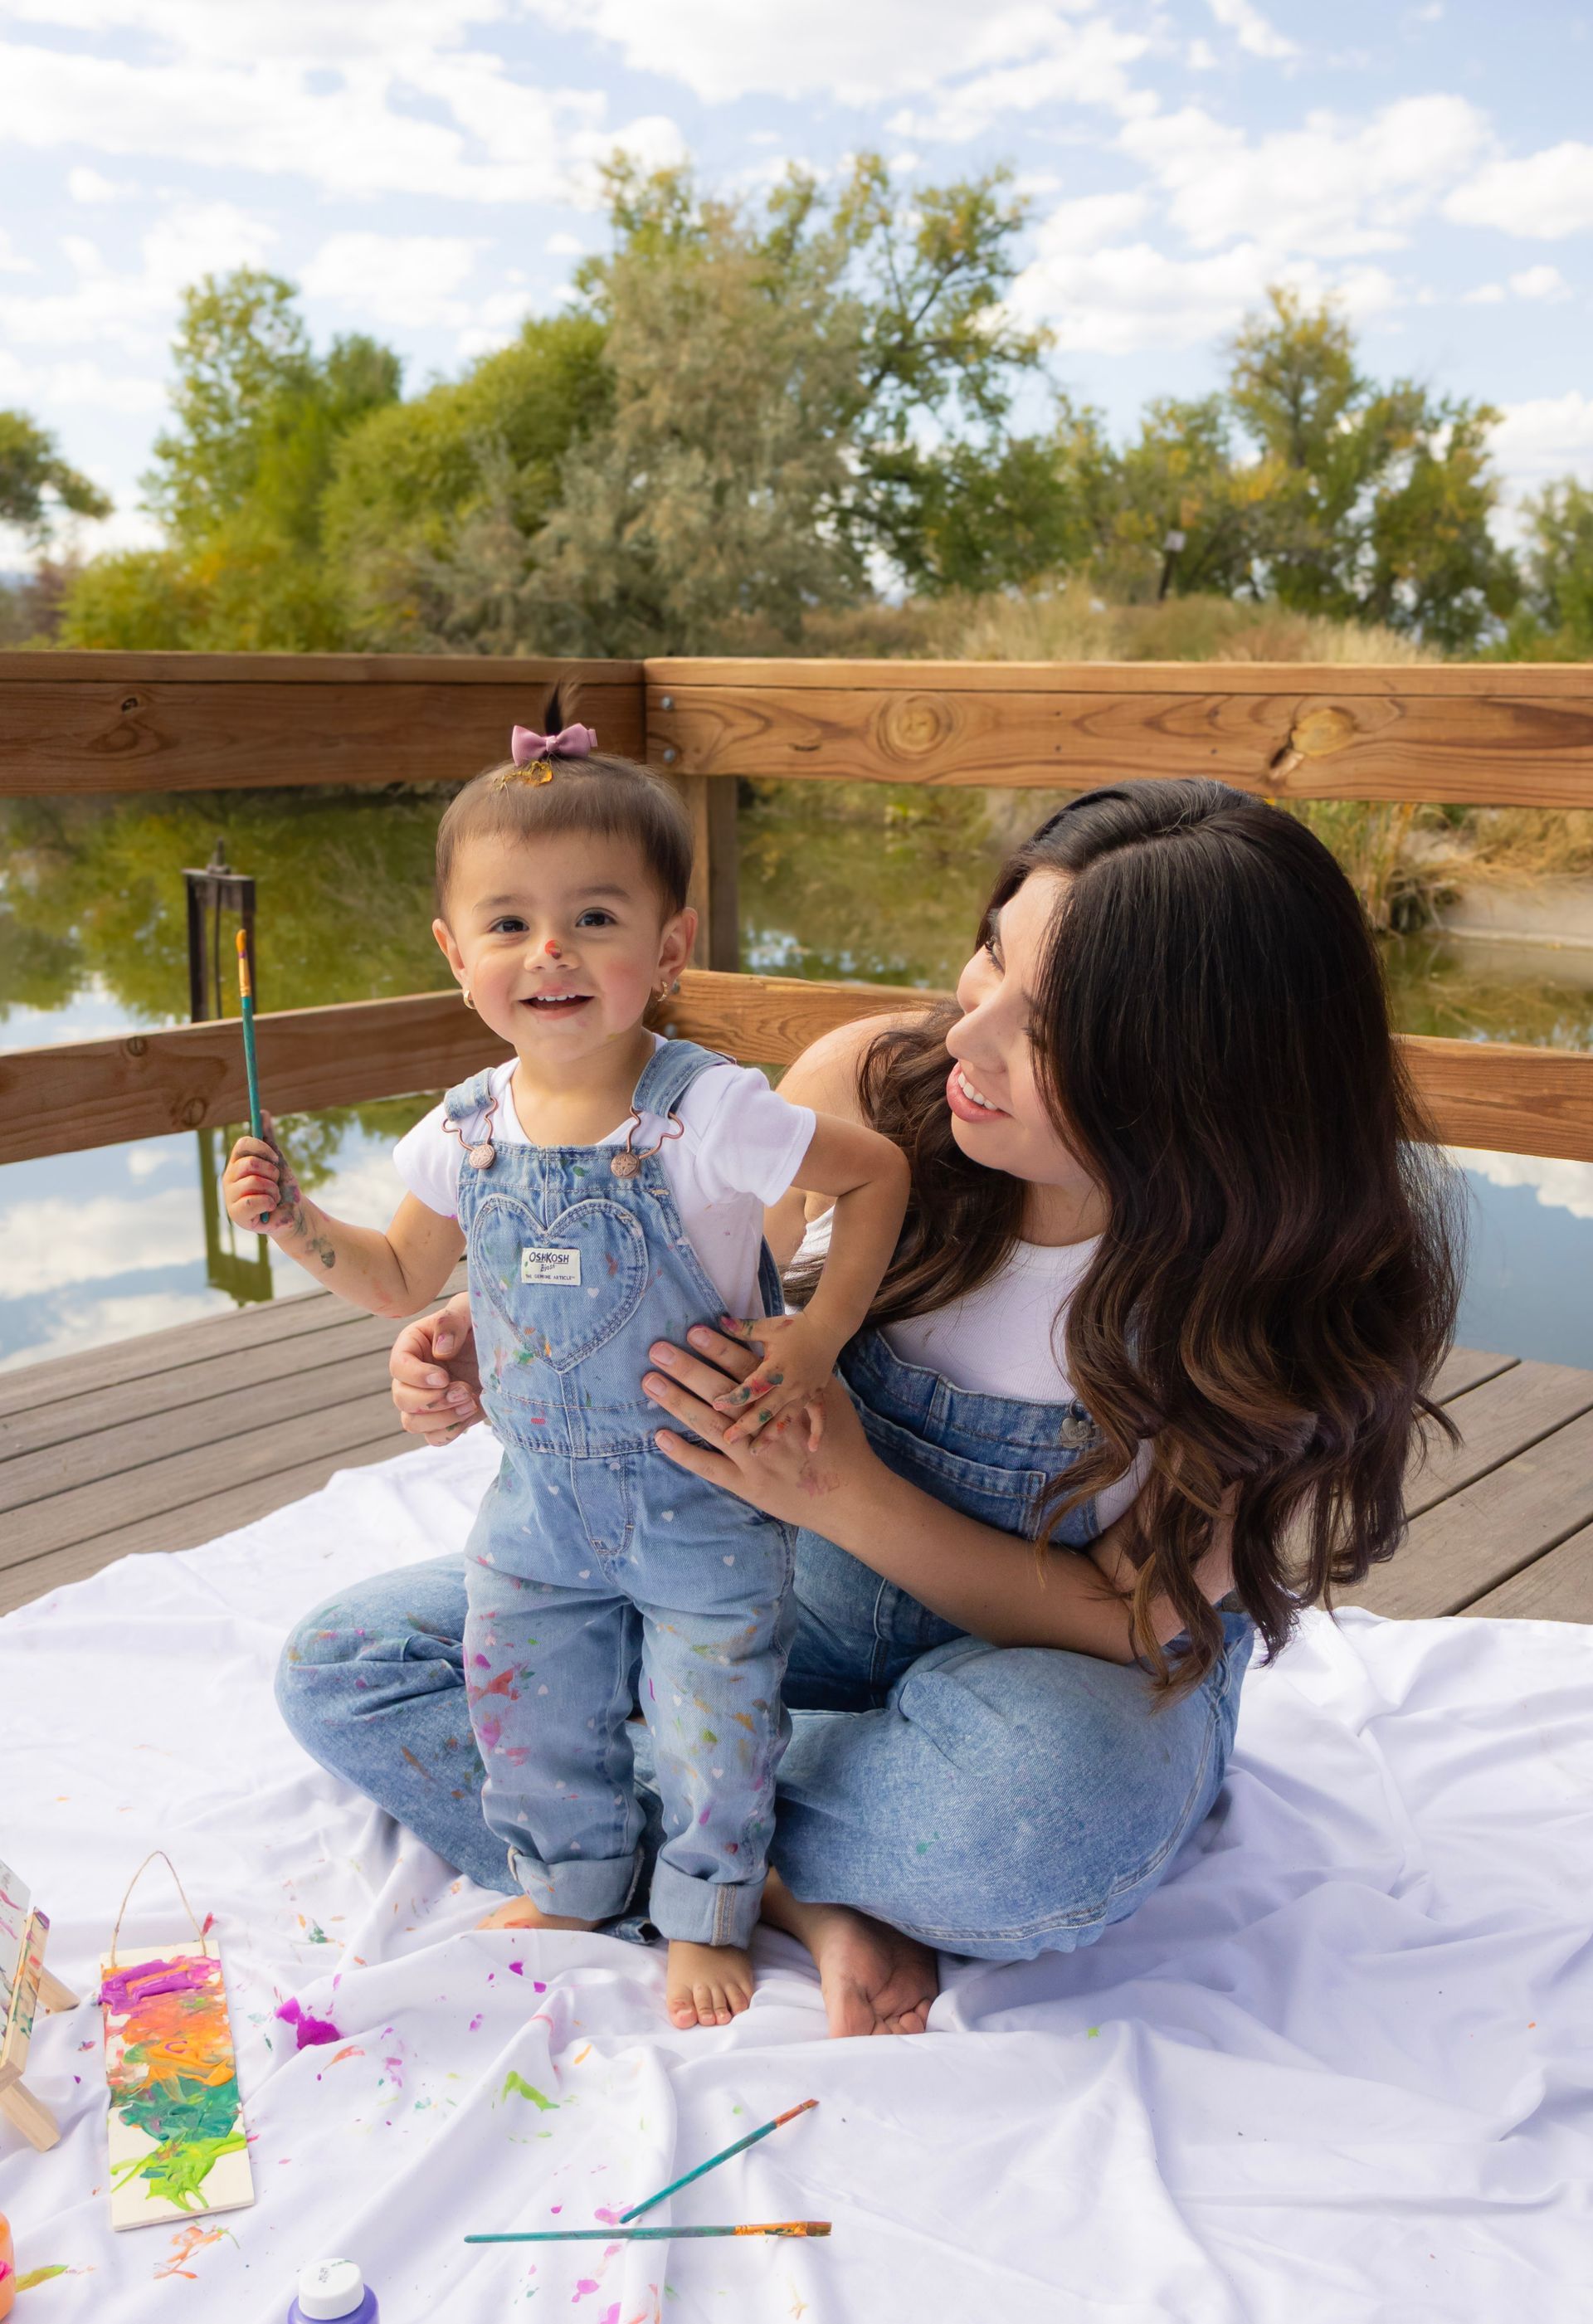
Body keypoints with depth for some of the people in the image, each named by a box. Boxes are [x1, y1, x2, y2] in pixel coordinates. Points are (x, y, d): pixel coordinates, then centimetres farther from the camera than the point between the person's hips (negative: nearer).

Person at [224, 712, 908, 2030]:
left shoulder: (710, 1115, -22)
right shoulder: (464, 1133, -6)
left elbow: (880, 1174, -12)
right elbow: (403, 1281, 9)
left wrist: (815, 1338, -17)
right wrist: (296, 1222, -7)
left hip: (705, 1494, -4)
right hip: (542, 1497, 5)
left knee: (715, 1721, 7)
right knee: (524, 1703, 16)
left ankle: (708, 1919, 34)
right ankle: (569, 1888, 43)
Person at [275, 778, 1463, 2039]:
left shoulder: (1280, 1289, -25)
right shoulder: (867, 1086, -18)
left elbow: (1133, 1621, -20)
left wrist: (848, 1493, -32)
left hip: (1058, 1666, -3)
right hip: (808, 1572, 4)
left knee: (1055, 1818, -42)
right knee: (343, 1662, -7)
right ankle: (807, 1902, -16)